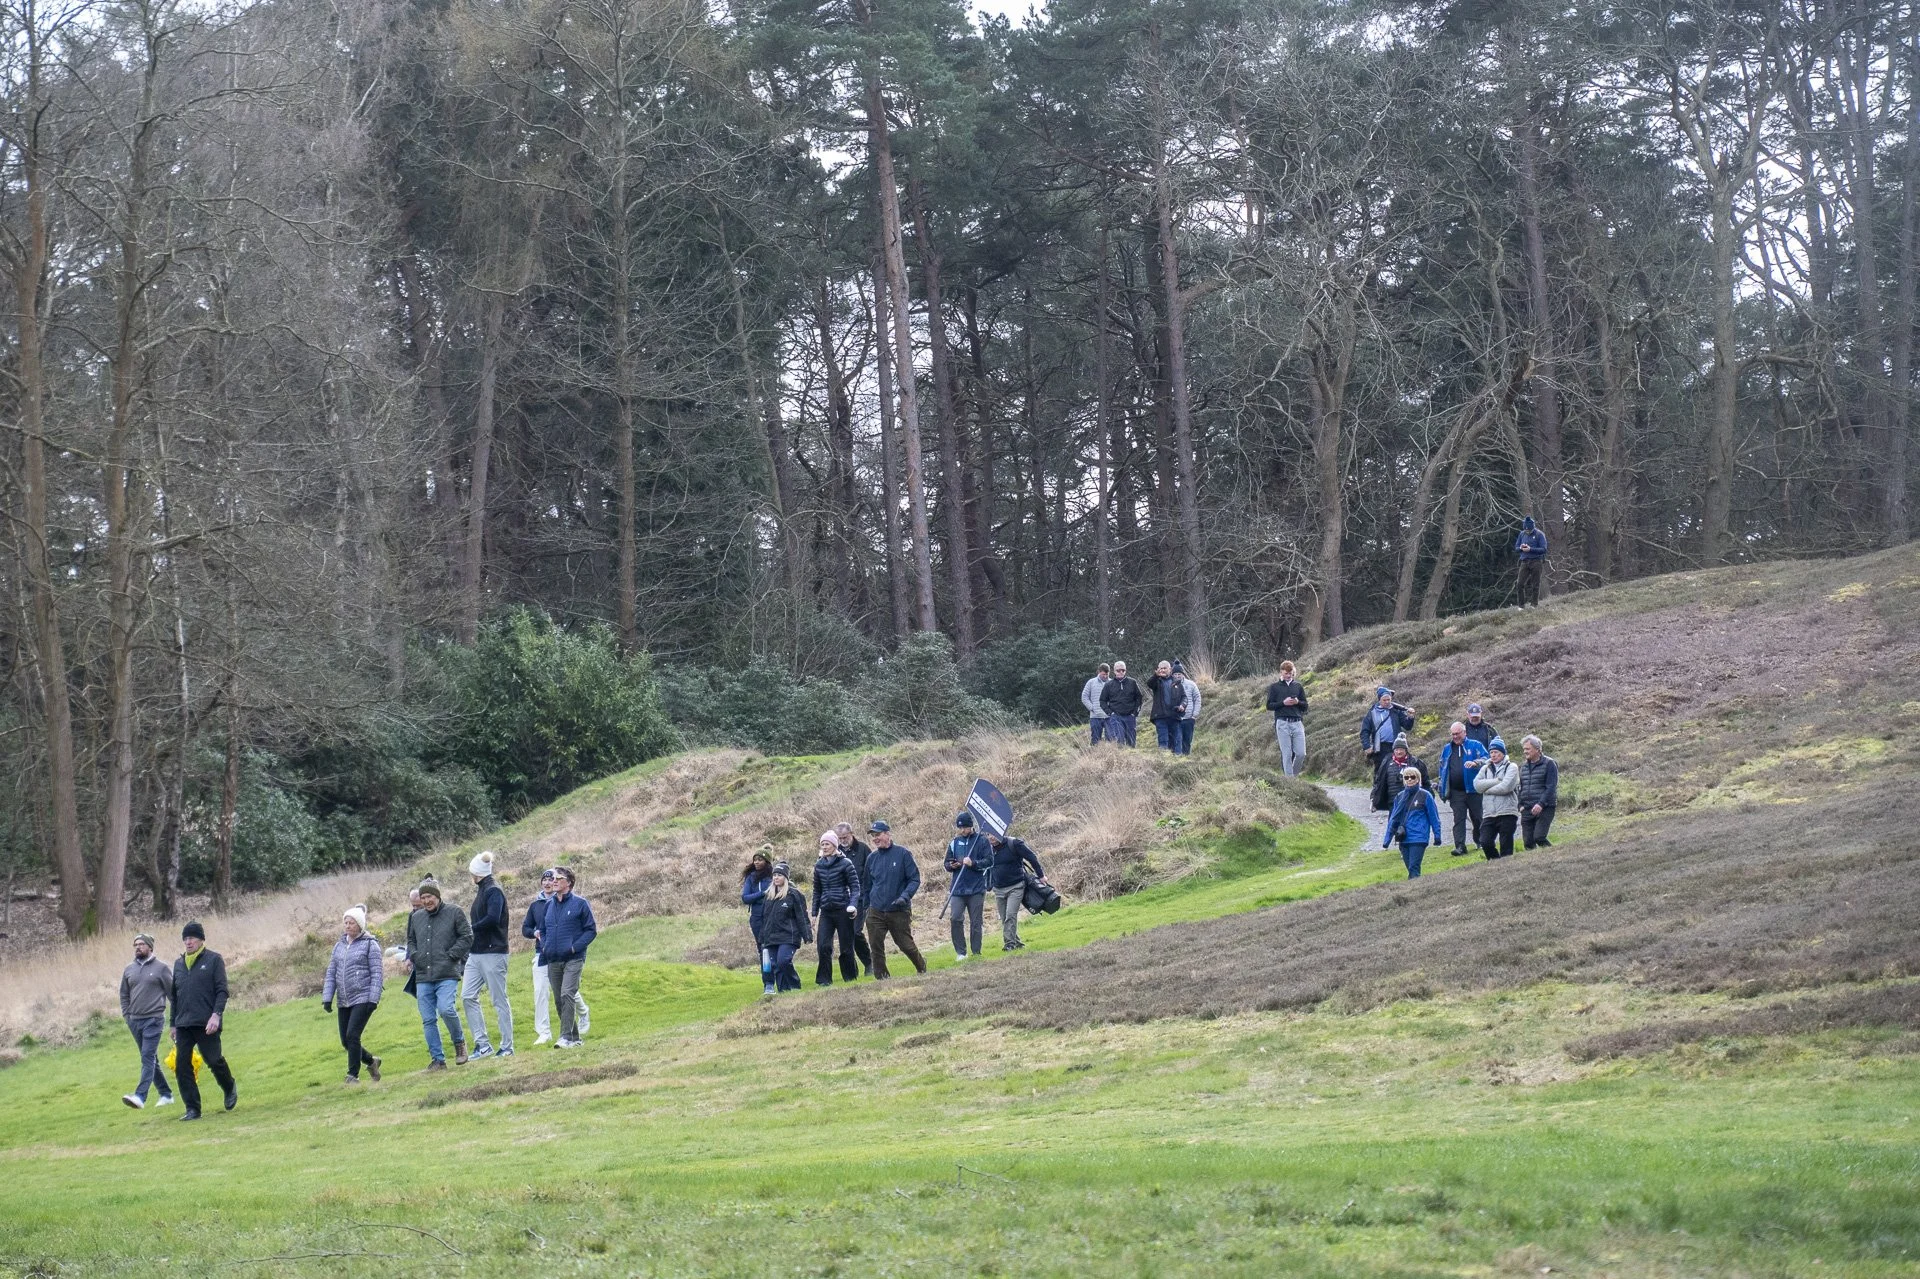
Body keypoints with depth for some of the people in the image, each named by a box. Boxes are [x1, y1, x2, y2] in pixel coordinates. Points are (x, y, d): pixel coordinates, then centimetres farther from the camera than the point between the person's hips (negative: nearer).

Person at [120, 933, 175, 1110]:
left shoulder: (161, 968, -3)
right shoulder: (129, 970, 10)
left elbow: (173, 993, -1)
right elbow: (124, 995, 19)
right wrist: (126, 1016, 9)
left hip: (153, 1020, -6)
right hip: (135, 1021, 6)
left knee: (148, 1057, -15)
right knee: (151, 1059, 11)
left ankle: (140, 1096, -26)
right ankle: (166, 1094, 21)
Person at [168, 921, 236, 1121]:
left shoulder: (214, 960, 0)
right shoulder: (179, 964, 16)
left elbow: (222, 990, -6)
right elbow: (174, 996, 21)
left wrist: (216, 1014, -18)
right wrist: (172, 1023, 18)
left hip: (206, 1023, -5)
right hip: (183, 1024, 5)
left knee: (213, 1060, -2)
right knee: (181, 1066, -3)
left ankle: (230, 1088, 28)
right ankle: (192, 1109, 2)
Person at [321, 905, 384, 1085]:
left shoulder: (370, 944, -4)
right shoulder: (339, 945, 12)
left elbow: (377, 973, -8)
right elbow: (331, 973, 13)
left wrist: (374, 999, -15)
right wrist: (327, 998, 5)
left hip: (363, 999, -6)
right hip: (344, 1001, 6)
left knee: (352, 1035, -16)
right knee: (345, 1041, 7)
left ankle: (353, 1075, -6)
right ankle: (371, 1061, 30)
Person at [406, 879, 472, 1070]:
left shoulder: (454, 912, 1)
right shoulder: (416, 917, 15)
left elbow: (467, 938, 0)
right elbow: (411, 940, 29)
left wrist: (451, 955, -9)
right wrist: (411, 957, 9)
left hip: (447, 975, -5)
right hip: (423, 977, 5)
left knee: (446, 1009, -22)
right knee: (428, 1020, 1)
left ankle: (459, 1042, 4)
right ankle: (438, 1059, 9)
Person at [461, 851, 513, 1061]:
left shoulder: (494, 892, -11)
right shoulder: (482, 891, 17)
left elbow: (492, 919, -24)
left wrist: (471, 928, -11)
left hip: (492, 952, -9)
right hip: (476, 954, 9)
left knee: (499, 1000, -3)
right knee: (467, 996, 2)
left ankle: (507, 1047, 3)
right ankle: (482, 1045, 5)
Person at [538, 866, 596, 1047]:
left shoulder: (580, 903, -3)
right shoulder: (549, 905, 13)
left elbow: (591, 930, -3)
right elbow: (542, 930, 24)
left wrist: (575, 947, -13)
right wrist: (544, 946, 6)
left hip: (573, 959, -6)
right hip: (552, 960, 6)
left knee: (567, 995, -19)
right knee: (559, 1001, 7)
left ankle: (567, 1037, -21)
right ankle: (574, 1037, 18)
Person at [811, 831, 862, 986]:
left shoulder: (845, 863, -5)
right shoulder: (819, 865, 10)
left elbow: (855, 886, -6)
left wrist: (853, 905, -20)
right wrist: (814, 913, 13)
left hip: (842, 910, -4)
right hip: (826, 912, 4)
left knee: (846, 947, 2)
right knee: (824, 946, -8)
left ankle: (850, 977, 16)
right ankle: (824, 979, -2)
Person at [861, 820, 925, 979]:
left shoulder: (903, 853, -7)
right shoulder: (872, 857, 6)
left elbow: (915, 879, -6)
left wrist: (905, 896, -20)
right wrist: (866, 907, 14)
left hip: (899, 911, -3)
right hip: (875, 912, 3)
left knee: (906, 944, 6)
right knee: (876, 947, 0)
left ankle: (922, 969, 31)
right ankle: (881, 979, 10)